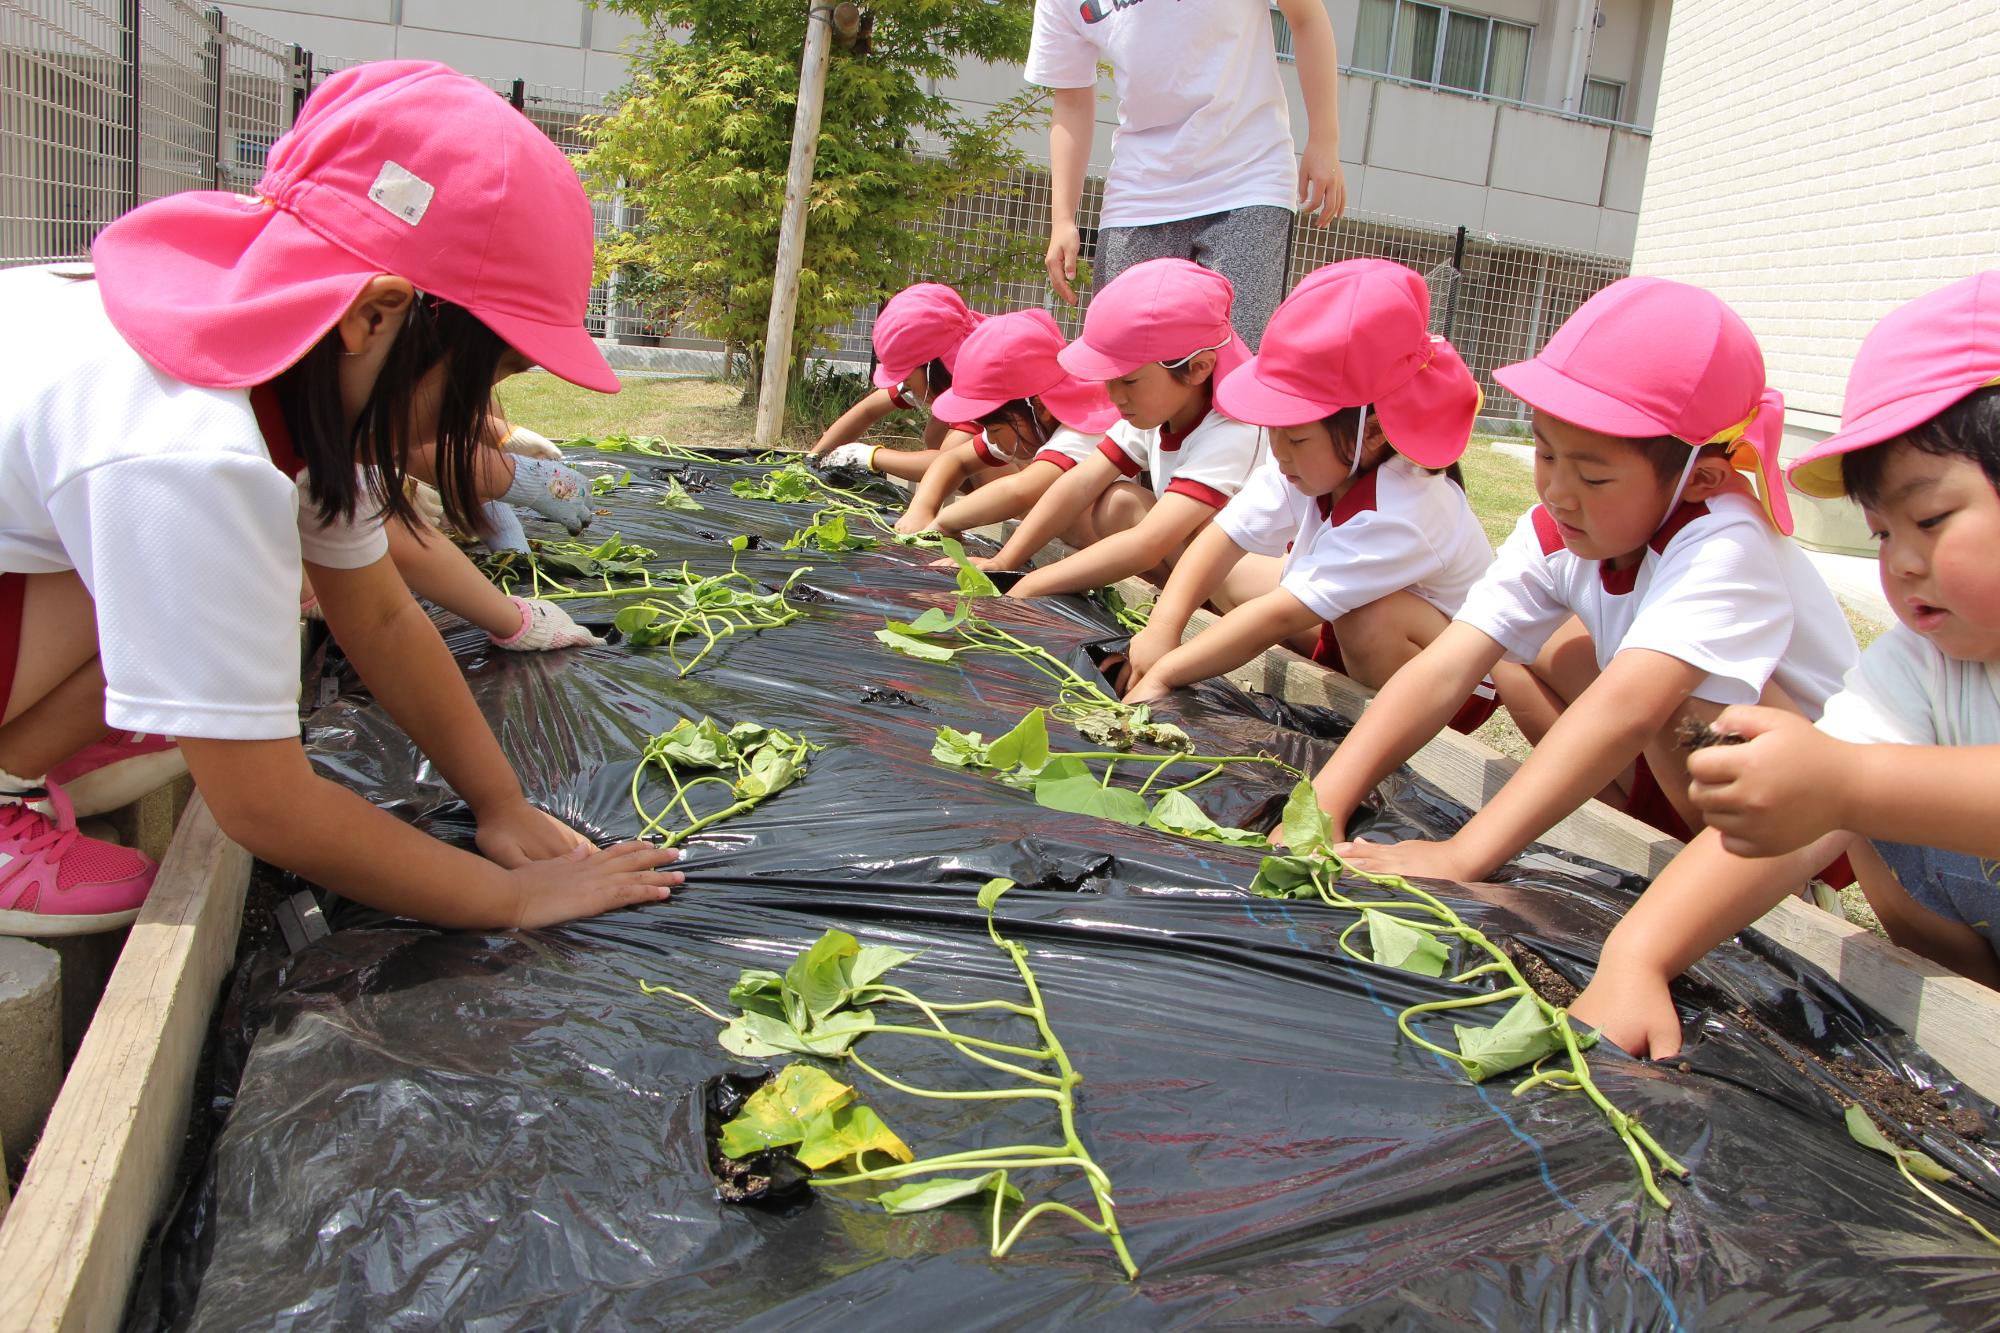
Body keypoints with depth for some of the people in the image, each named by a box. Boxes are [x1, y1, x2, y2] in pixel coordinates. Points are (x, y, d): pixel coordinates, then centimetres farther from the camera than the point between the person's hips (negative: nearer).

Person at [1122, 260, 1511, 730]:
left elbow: (1280, 616, -37)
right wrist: (1162, 629, -35)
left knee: (1370, 620, -39)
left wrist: (1165, 674, -35)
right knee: (1226, 574, -5)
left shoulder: (1398, 514, -36)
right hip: (1345, 627, 7)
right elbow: (1224, 537, -20)